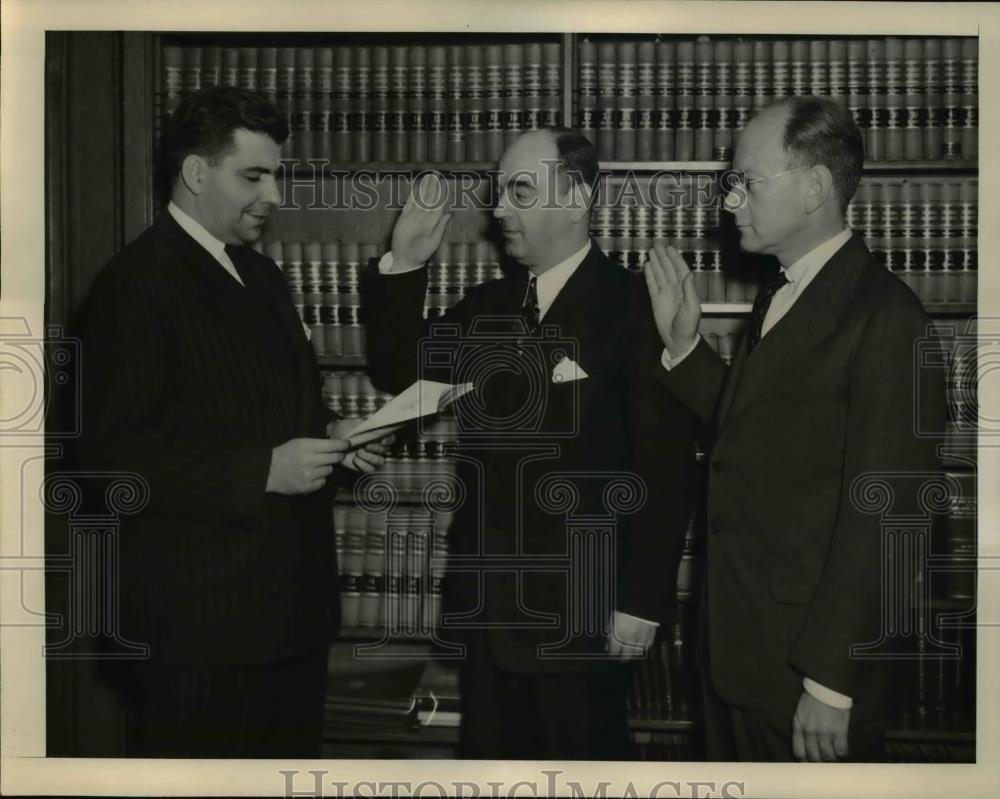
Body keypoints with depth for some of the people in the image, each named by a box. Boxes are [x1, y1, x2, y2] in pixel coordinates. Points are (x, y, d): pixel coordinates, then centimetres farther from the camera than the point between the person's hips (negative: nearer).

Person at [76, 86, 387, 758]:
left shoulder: (262, 276, 16)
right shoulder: (136, 282, -12)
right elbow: (113, 453, -18)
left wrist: (332, 438, 4)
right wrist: (263, 471, -22)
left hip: (291, 603, 8)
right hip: (203, 619, -8)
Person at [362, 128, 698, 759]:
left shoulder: (634, 307, -11)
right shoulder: (487, 306, 8)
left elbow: (665, 467, -12)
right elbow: (397, 374, 9)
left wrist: (643, 601, -14)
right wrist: (403, 264, -2)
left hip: (583, 609, -6)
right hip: (486, 599, 6)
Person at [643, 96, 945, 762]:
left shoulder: (884, 316, -18)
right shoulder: (779, 297, 10)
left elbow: (879, 513, -20)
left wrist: (831, 682, -20)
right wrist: (684, 345, 3)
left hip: (805, 662, -8)